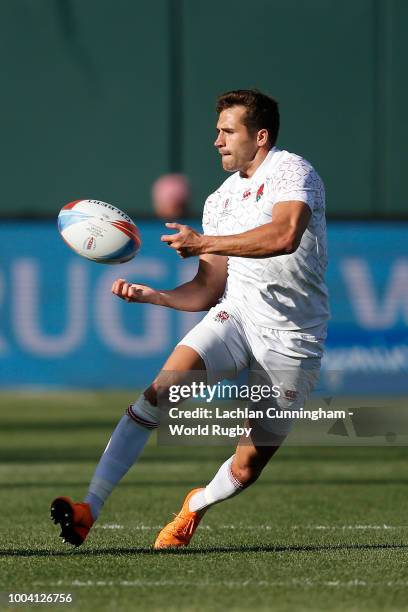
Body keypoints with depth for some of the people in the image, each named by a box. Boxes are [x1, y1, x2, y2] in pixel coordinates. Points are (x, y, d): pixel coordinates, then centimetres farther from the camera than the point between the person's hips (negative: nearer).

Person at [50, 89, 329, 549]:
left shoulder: (291, 171, -9)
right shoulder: (219, 201, 12)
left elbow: (284, 235, -30)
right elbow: (207, 291, 9)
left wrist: (205, 244, -27)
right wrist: (147, 294, -7)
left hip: (291, 336, -4)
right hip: (235, 313, 4)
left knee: (247, 467, 1)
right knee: (165, 382, -25)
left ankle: (197, 506, 38)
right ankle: (90, 508, -29)